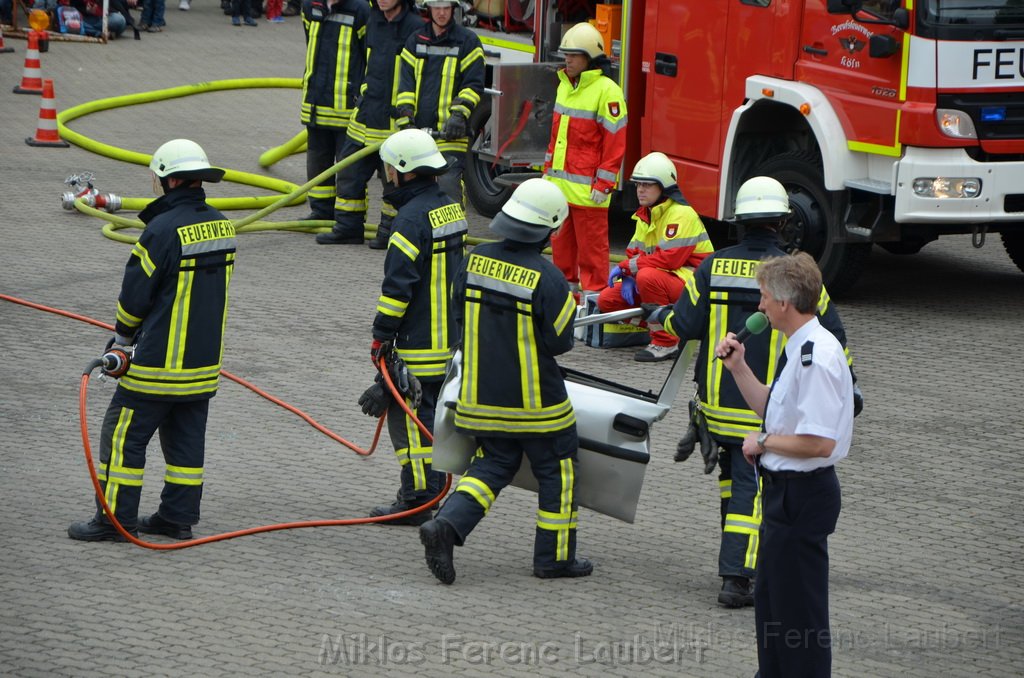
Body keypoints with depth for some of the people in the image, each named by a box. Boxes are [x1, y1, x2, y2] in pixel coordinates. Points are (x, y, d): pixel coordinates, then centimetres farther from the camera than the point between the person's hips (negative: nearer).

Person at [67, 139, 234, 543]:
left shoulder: (164, 230, -20)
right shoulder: (220, 225, 4)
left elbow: (136, 295, -12)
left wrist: (121, 338, 6)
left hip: (159, 359, -8)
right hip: (205, 358, 8)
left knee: (124, 434, 1)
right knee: (186, 437, 14)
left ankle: (115, 519, 3)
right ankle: (178, 516, 18)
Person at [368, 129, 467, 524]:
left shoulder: (412, 217, -19)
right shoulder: (450, 206, 11)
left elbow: (398, 284, -20)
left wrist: (382, 334, -12)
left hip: (420, 341, -10)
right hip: (452, 336, 10)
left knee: (409, 416, -5)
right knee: (434, 412, 16)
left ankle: (417, 499, -6)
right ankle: (433, 489, 22)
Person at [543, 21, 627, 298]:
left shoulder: (607, 91, -13)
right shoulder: (565, 85, 14)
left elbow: (615, 143, -13)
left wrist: (603, 185, -15)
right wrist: (549, 171, 21)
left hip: (586, 188, -8)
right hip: (560, 185, 8)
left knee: (591, 244, -2)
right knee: (561, 241, 15)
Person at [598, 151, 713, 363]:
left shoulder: (681, 214, -18)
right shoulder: (646, 214, 11)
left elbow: (669, 258, -27)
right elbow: (634, 252, 9)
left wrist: (627, 266, -20)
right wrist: (628, 276, -14)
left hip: (691, 284, -9)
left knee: (648, 276, -38)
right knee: (607, 300, -4)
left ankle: (666, 343, -24)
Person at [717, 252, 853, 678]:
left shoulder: (818, 357, -24)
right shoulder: (802, 349, 8)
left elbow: (819, 443, -28)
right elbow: (772, 410, 21)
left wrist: (762, 442, -15)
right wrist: (738, 368, 11)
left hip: (802, 495, -11)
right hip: (786, 489, 11)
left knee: (799, 610, -1)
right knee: (770, 599, 23)